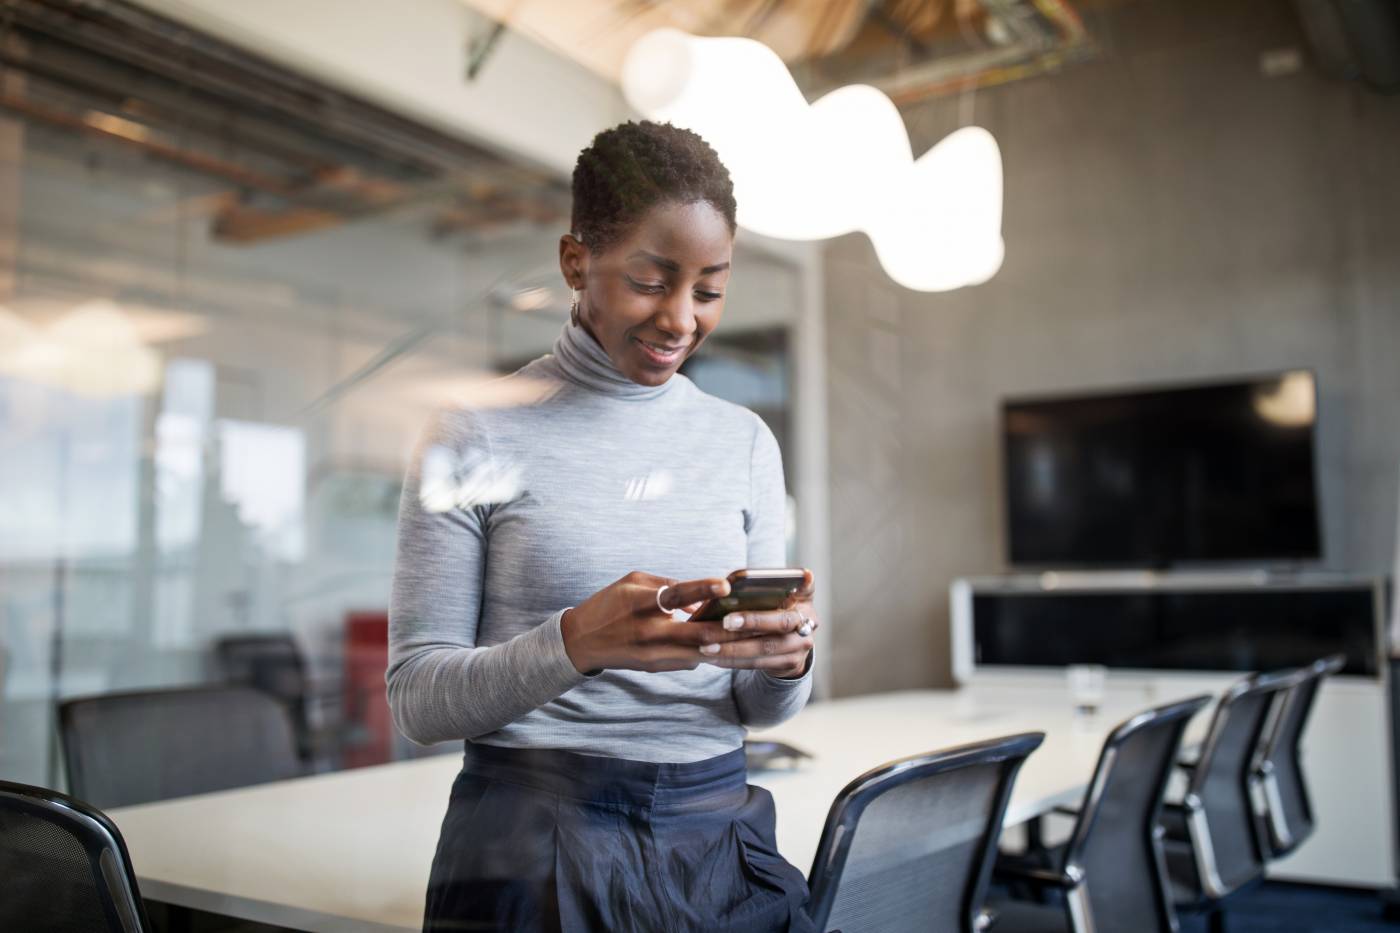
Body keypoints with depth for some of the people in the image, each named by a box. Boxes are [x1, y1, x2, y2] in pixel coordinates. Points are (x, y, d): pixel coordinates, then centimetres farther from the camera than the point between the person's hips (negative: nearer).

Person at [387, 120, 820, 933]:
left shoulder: (746, 442, 5)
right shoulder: (477, 436, -6)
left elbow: (761, 709, 9)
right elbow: (417, 699, -7)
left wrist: (787, 660, -15)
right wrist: (576, 643, -25)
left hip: (718, 835, 4)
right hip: (532, 841, -3)